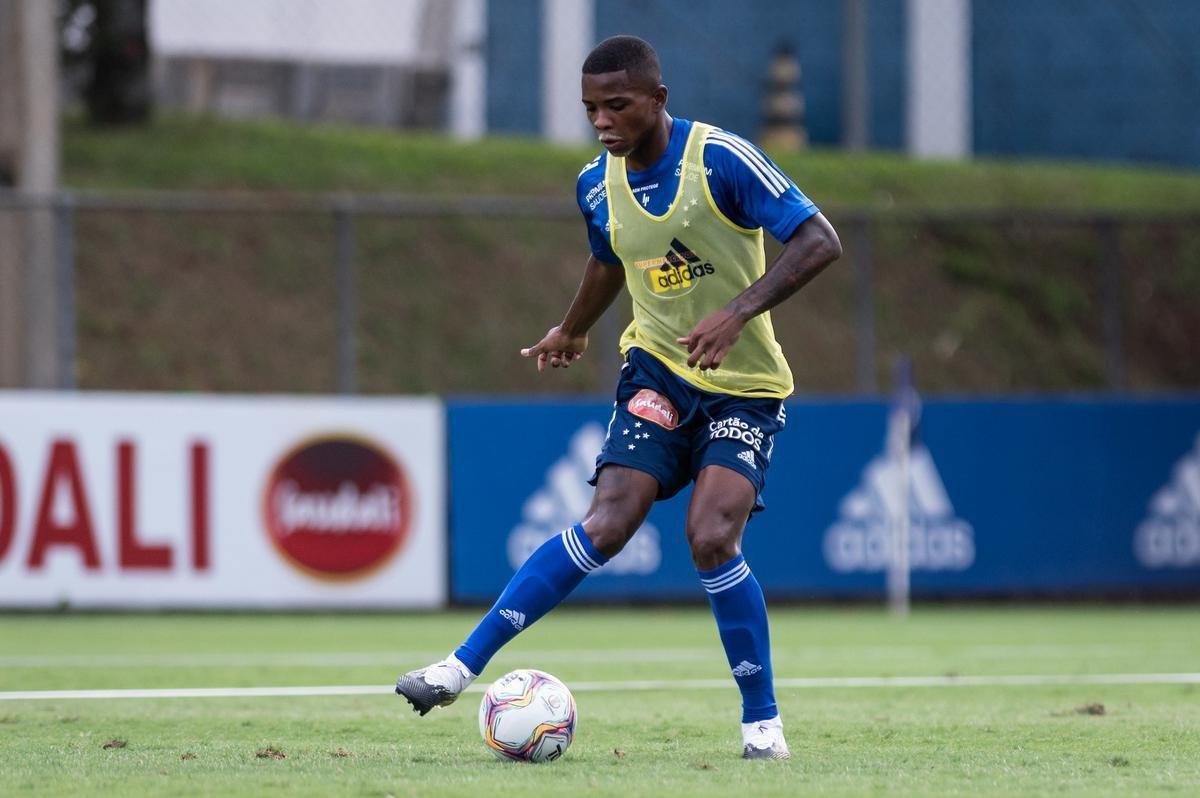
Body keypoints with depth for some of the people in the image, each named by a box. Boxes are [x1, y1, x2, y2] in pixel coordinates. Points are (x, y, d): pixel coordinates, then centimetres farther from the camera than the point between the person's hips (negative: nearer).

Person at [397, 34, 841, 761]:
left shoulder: (721, 160, -19)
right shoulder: (597, 187, -1)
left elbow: (819, 242, -23)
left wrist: (739, 311, -33)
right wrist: (575, 330, 33)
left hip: (744, 386, -4)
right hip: (658, 371, 4)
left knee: (712, 539, -20)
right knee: (608, 523, -15)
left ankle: (763, 722, -4)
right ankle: (464, 665, -13)